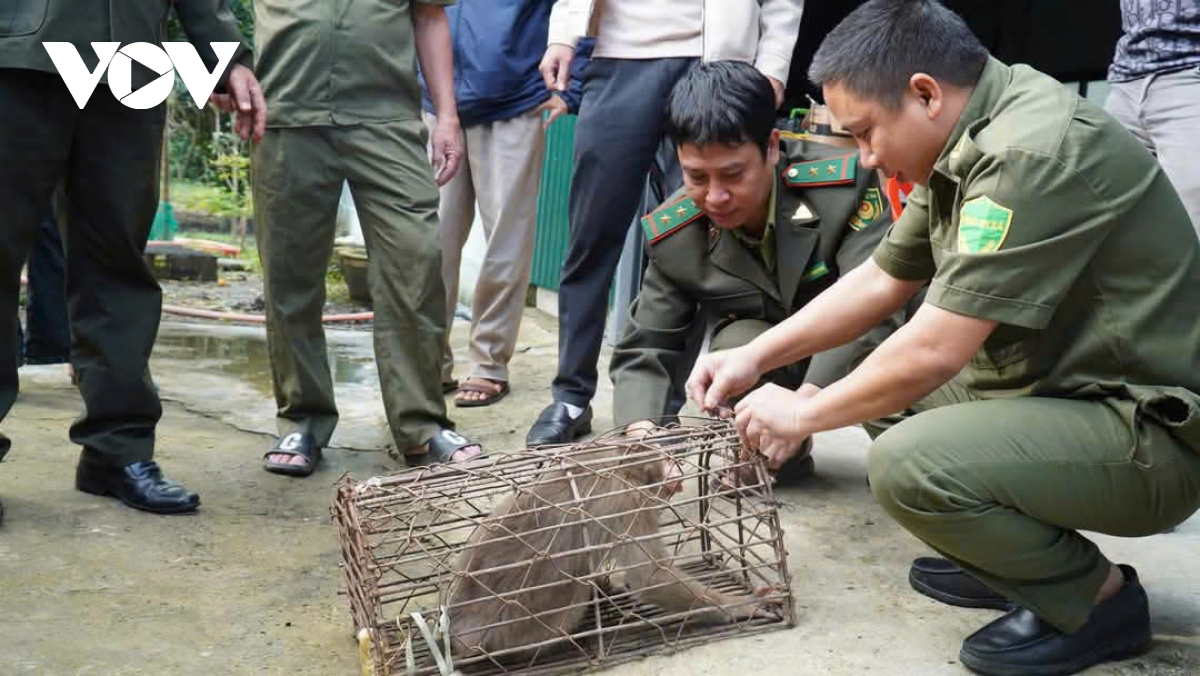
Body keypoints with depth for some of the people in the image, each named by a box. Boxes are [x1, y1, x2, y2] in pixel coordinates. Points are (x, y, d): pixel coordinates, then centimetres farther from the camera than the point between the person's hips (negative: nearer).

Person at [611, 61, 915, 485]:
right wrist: (642, 432, -35)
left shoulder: (844, 184, -27)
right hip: (771, 358, 2)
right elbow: (644, 349, -13)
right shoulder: (675, 235, -17)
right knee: (738, 345, -31)